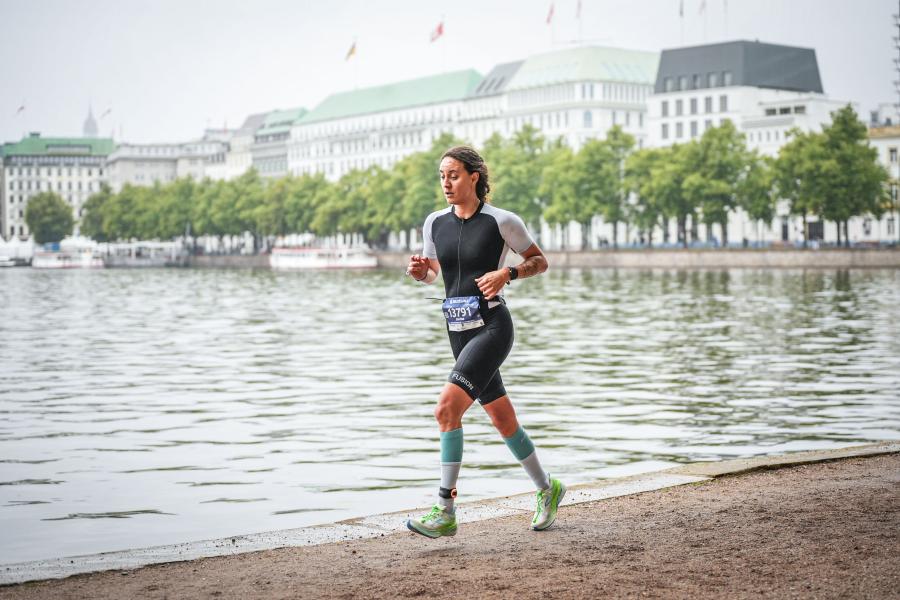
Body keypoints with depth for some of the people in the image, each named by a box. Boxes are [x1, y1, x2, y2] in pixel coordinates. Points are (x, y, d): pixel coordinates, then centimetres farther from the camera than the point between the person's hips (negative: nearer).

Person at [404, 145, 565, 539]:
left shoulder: (501, 221, -8)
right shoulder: (435, 223, 7)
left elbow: (540, 262, 3)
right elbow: (431, 274, 19)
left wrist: (507, 274, -15)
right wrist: (418, 271, -4)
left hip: (492, 326, -6)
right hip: (459, 331, 6)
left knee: (447, 408, -21)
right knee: (504, 422, 13)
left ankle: (444, 511, -17)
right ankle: (546, 488, 34)